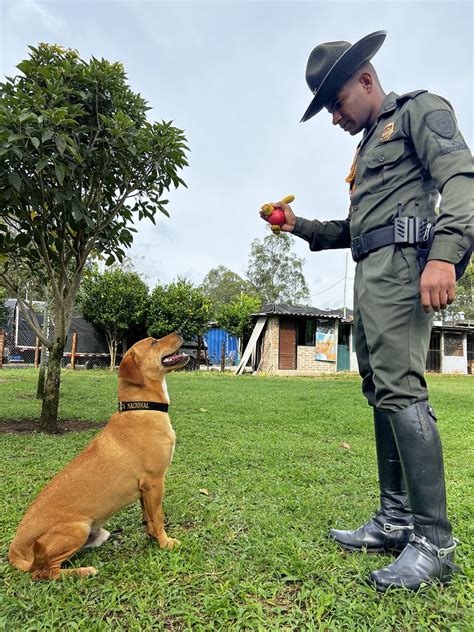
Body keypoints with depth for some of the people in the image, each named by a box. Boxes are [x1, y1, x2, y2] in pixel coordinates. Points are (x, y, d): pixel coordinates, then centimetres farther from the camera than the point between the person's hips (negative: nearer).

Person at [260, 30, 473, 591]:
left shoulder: (421, 110, 7)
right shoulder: (368, 147, 31)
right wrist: (300, 226, 18)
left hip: (401, 261, -9)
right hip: (369, 272, 9)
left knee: (399, 387, -18)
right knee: (381, 392, 4)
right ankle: (396, 520, 11)